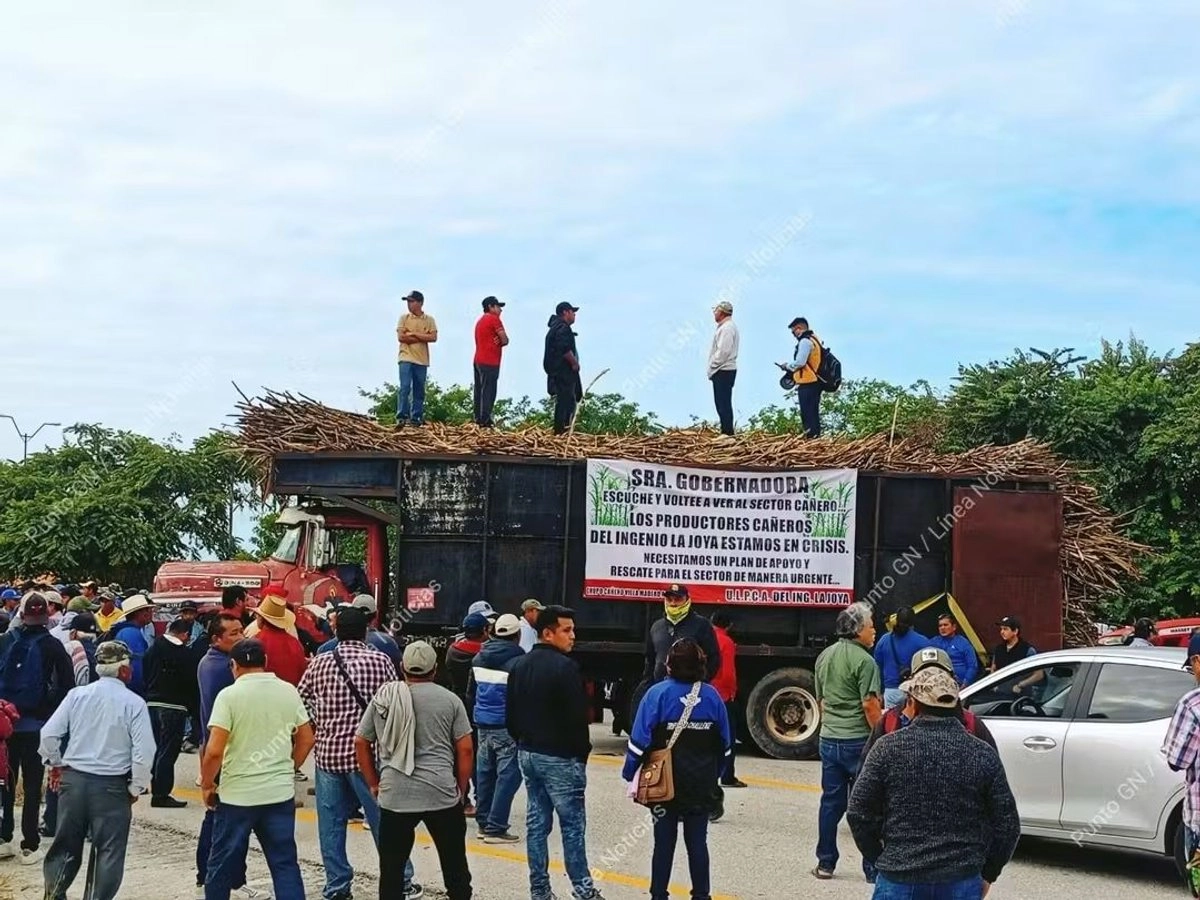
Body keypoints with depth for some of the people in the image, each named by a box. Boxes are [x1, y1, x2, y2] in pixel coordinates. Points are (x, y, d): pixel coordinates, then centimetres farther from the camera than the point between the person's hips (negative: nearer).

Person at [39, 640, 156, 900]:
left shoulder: (77, 695, -1)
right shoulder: (134, 703, -11)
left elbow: (49, 734, 0)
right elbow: (144, 751, -14)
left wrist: (55, 763, 16)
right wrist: (136, 787, -1)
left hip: (73, 779, 4)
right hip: (112, 785, -4)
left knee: (67, 843, 18)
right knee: (110, 849, 7)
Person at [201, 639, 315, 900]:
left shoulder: (229, 695, -12)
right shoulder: (289, 692, 2)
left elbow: (214, 750, -16)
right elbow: (306, 740, 9)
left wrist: (206, 785, -1)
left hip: (237, 794, -3)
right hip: (281, 793, 3)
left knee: (223, 864, 12)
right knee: (285, 863, 8)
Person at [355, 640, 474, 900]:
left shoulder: (383, 698, 7)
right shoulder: (450, 700, 2)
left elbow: (361, 743, 10)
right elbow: (465, 749, 0)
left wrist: (374, 784, 17)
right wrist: (461, 789, 10)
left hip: (394, 796, 1)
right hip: (442, 793, -1)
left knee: (391, 867, 8)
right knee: (454, 862, 12)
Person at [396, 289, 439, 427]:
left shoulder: (429, 320, 6)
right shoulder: (404, 318, 5)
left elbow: (433, 337, -6)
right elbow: (401, 337, -6)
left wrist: (414, 334, -9)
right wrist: (422, 338, -7)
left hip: (422, 360, 2)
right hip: (406, 359, -2)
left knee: (419, 391, 5)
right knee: (405, 387, -11)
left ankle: (416, 418, 12)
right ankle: (401, 417, -11)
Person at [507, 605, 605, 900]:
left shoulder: (520, 666, 10)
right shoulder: (565, 667, -16)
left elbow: (510, 715, 14)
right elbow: (578, 717, -17)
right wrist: (582, 753, -5)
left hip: (528, 754, 8)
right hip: (560, 757, -8)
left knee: (536, 823, 10)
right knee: (572, 824, 1)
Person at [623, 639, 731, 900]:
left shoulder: (658, 694, -12)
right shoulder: (712, 696, -2)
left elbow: (640, 739, -14)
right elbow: (725, 744, 5)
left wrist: (629, 773, -4)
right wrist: (715, 773, 18)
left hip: (665, 784, -2)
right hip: (702, 786, 2)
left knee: (664, 842, 7)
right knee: (697, 842, 10)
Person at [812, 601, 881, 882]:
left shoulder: (824, 656, 9)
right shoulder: (863, 660, -15)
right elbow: (870, 705, -19)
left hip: (829, 740, 7)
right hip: (858, 740, -7)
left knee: (831, 802, 12)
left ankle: (825, 864, 16)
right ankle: (873, 868, 5)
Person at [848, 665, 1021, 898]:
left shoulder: (888, 748, -4)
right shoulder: (983, 755, 0)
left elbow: (859, 813, -2)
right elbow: (1008, 824, 3)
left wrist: (878, 861, 12)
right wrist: (988, 874, 15)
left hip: (898, 880, -1)